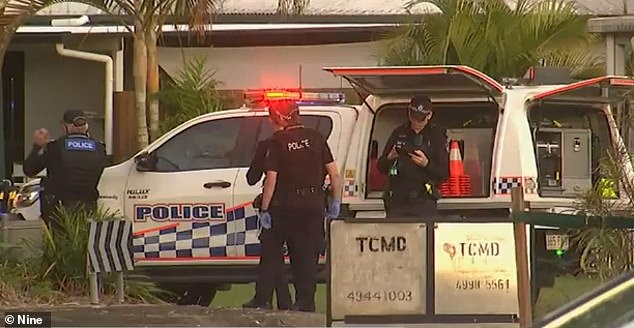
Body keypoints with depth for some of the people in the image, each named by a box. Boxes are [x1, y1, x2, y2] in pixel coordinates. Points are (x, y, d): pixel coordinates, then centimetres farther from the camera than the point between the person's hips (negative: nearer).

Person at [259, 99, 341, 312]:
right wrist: (335, 201, 10)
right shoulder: (315, 137, 1)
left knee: (297, 252, 9)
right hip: (314, 202, 2)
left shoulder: (278, 141, -6)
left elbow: (271, 179, -9)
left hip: (289, 204, -2)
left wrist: (264, 209, -3)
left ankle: (303, 300, 10)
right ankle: (307, 302, 2)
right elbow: (333, 173, 0)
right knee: (310, 253, 5)